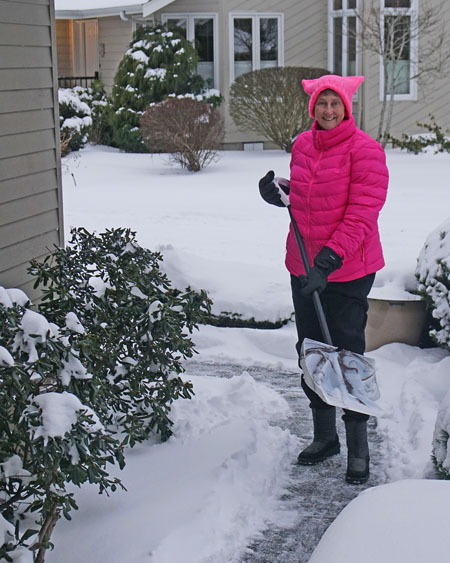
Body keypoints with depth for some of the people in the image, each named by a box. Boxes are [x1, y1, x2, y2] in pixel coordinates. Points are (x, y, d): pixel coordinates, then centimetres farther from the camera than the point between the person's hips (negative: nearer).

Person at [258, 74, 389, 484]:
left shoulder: (364, 150, -13)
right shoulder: (303, 145, 7)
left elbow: (361, 215, -19)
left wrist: (328, 259, -26)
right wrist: (279, 191, 2)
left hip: (349, 271, -6)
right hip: (304, 268, 7)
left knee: (348, 354, -2)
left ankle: (358, 449, 14)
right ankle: (324, 435, 32)